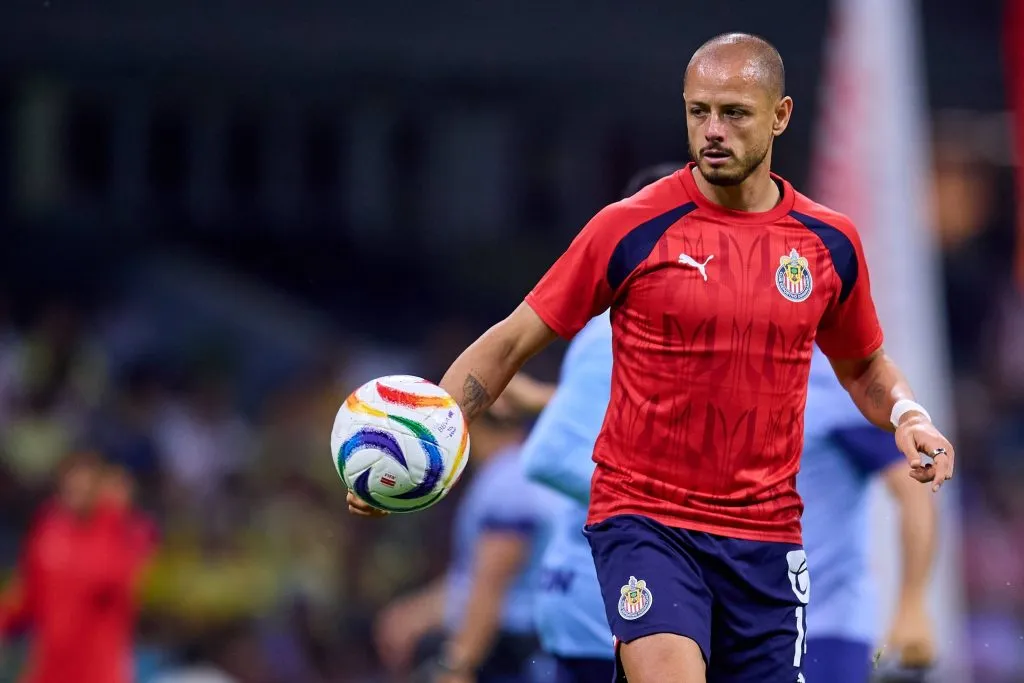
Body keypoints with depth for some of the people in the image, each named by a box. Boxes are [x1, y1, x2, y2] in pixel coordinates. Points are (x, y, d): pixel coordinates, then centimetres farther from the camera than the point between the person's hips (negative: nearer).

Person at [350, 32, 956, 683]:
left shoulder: (829, 241, 5)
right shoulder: (631, 229, -5)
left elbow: (864, 365, 23)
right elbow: (511, 342, 0)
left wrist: (907, 416, 1)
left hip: (766, 537, 4)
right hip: (644, 520, -4)